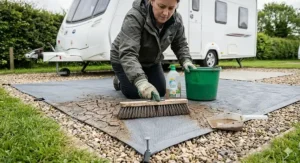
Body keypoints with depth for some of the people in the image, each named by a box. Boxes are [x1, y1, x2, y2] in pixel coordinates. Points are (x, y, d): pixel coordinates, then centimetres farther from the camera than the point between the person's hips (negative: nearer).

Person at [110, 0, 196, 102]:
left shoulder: (177, 21, -18)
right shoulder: (134, 17, -36)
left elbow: (181, 45, -3)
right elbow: (127, 54, -43)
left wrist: (186, 61, -24)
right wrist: (140, 81, -55)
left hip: (151, 61, 5)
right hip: (123, 60, -5)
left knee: (160, 92, 2)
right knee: (134, 94, -14)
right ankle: (120, 81, 20)